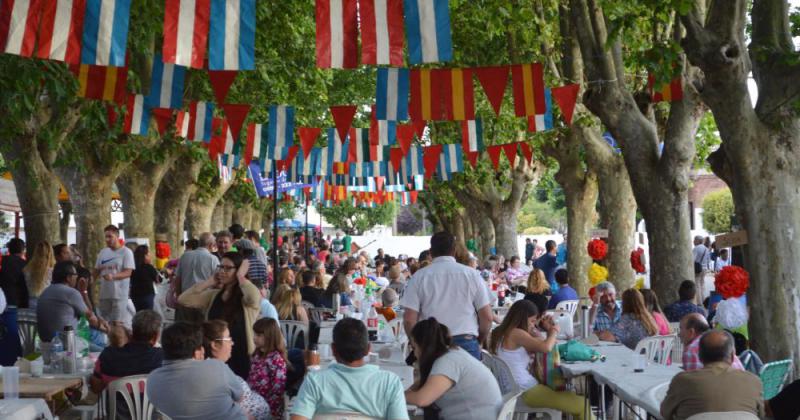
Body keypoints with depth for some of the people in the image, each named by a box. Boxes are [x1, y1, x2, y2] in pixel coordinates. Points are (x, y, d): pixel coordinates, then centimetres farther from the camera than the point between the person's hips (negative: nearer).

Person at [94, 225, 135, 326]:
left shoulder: (126, 252, -5)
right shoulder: (103, 252, 13)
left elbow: (128, 273, -13)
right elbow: (96, 271, 19)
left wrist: (113, 276, -29)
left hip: (120, 294, -6)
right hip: (104, 293, 6)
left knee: (120, 323, -8)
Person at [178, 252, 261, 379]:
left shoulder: (246, 297, -8)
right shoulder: (214, 295, 9)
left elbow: (255, 298, -33)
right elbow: (183, 299, 2)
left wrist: (241, 277, -16)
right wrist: (210, 281, 2)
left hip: (241, 359, -5)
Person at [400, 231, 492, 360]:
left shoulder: (419, 277, 0)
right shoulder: (472, 274, 3)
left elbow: (409, 319, -4)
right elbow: (487, 317, 1)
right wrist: (478, 341, 18)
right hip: (467, 343, 0)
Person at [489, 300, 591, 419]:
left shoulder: (502, 333, 15)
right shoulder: (516, 333, -14)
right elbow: (546, 348, -25)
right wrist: (554, 331, -7)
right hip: (525, 391, -10)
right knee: (582, 405, -6)